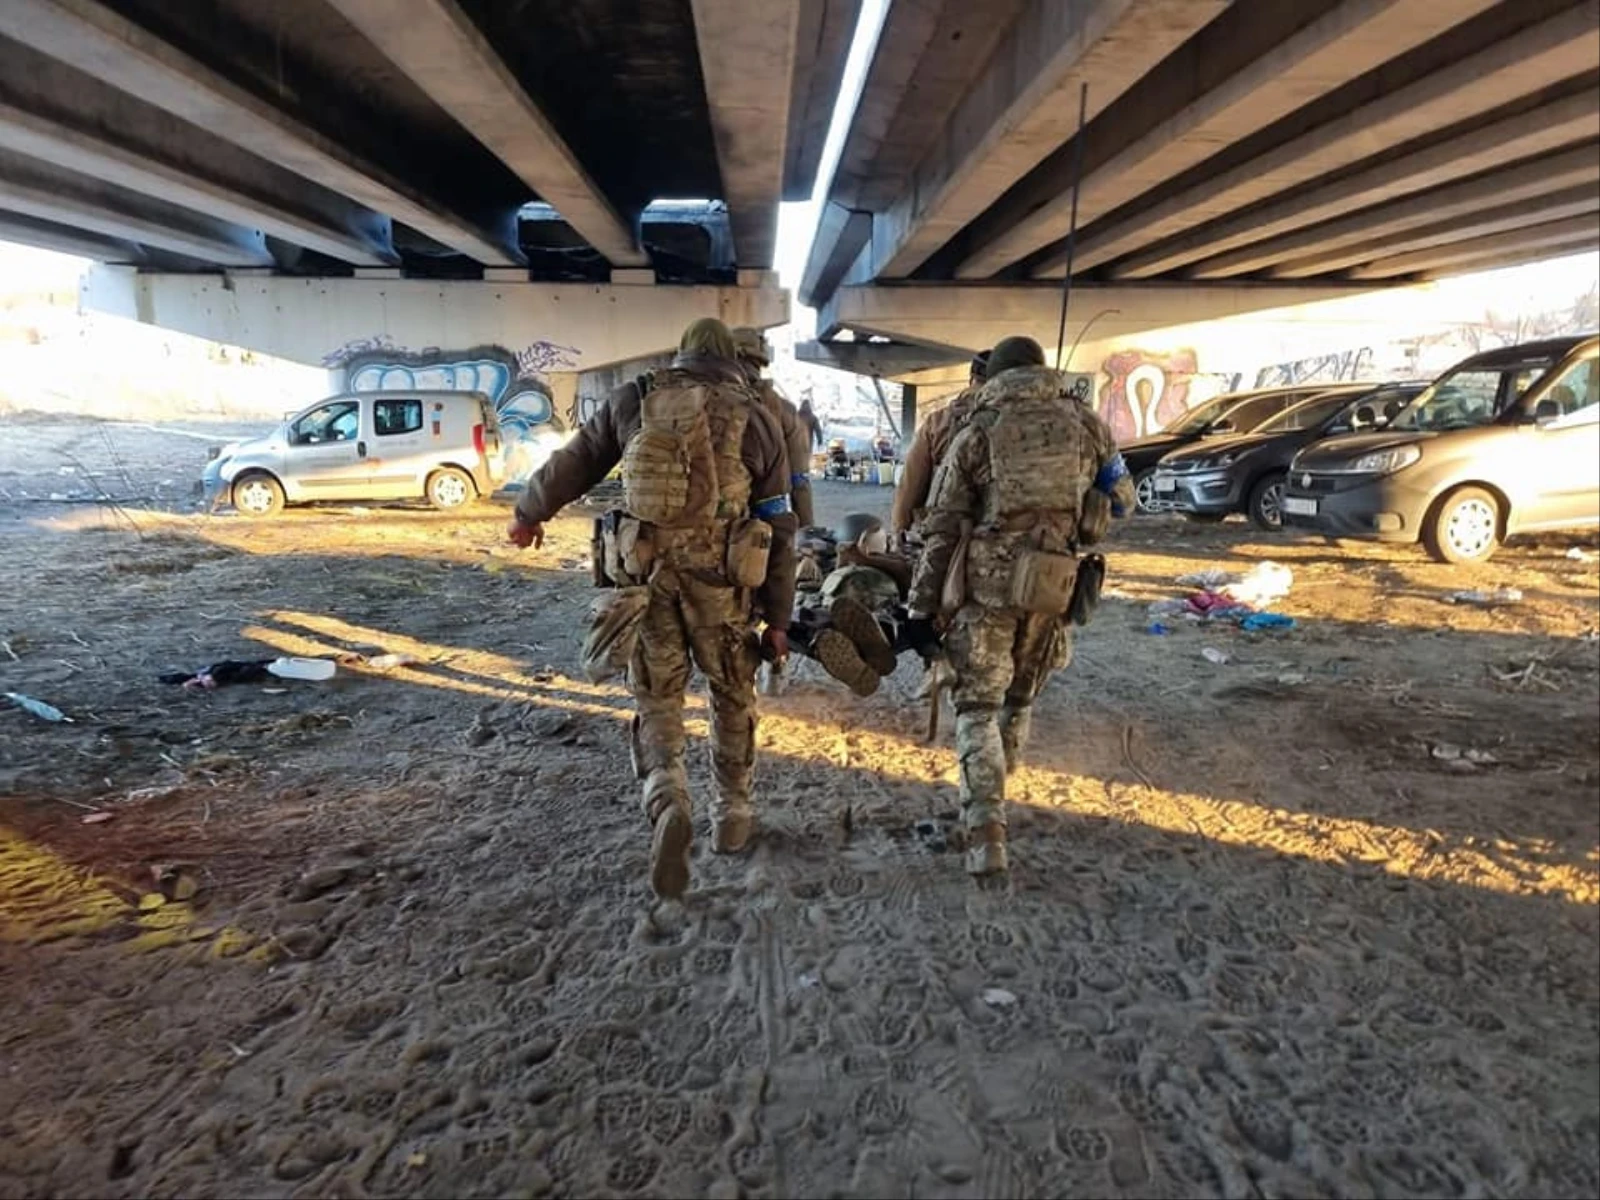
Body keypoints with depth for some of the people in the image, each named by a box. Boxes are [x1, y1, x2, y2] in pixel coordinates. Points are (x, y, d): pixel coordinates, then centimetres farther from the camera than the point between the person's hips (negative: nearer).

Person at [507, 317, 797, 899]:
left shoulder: (633, 399, 6)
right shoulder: (757, 420, 6)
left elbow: (570, 465, 15)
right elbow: (778, 531, 6)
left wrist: (528, 513, 33)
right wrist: (778, 618, 11)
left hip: (646, 572, 0)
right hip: (720, 578, 0)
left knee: (656, 696, 13)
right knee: (732, 695, 18)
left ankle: (668, 801, -10)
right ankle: (732, 814, 27)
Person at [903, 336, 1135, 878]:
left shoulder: (976, 434, 1)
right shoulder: (1085, 423, 7)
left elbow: (941, 529, -1)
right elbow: (1122, 499, 17)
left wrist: (920, 608, 3)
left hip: (987, 584, -2)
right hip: (1053, 587, 3)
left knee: (978, 705, 4)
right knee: (1020, 699, 20)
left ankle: (986, 830, -7)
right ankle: (988, 803, 33)